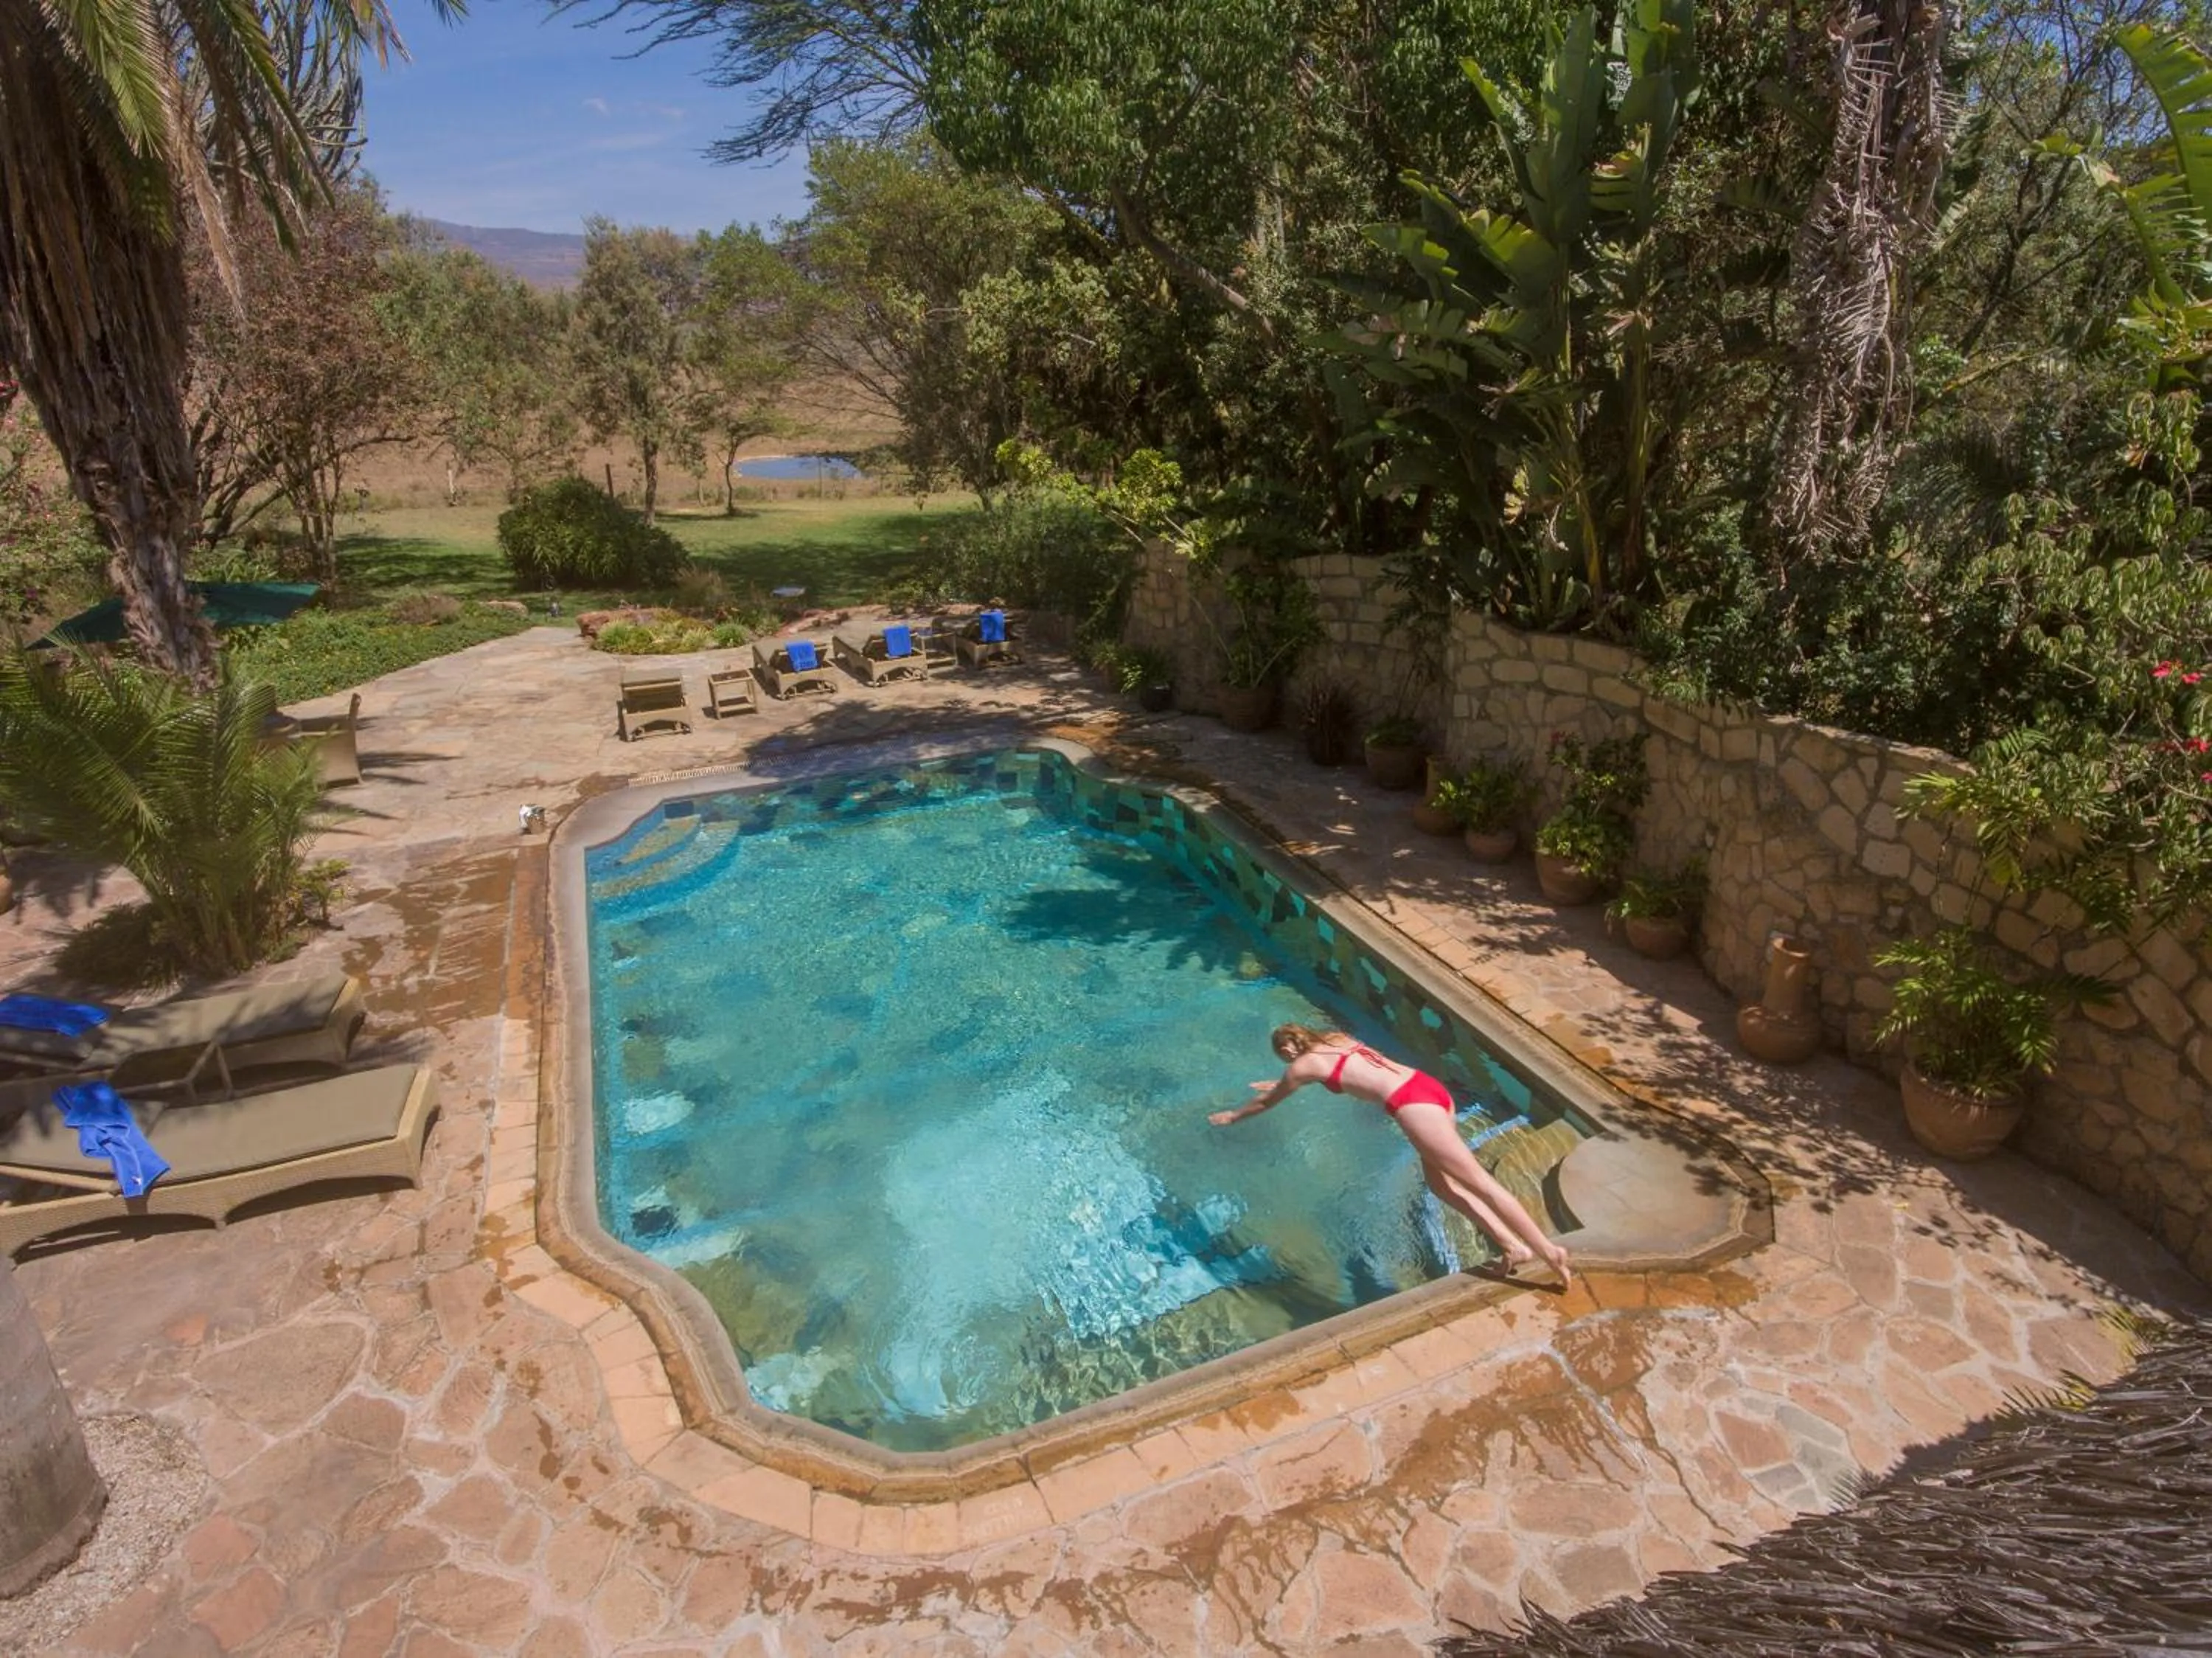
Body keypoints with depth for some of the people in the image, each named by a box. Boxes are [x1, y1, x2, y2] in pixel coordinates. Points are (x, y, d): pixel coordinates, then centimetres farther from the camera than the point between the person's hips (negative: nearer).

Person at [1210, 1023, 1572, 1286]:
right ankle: (1514, 1244, 10)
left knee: (1478, 1180, -7)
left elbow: (1266, 1103, 23)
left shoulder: (1303, 1065, 6)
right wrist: (1280, 1084, 64)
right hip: (1430, 1087, 8)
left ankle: (1549, 1250, -6)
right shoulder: (1337, 1039, 25)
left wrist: (1232, 1117, 41)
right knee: (1442, 1182, 15)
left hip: (1412, 1104, -8)